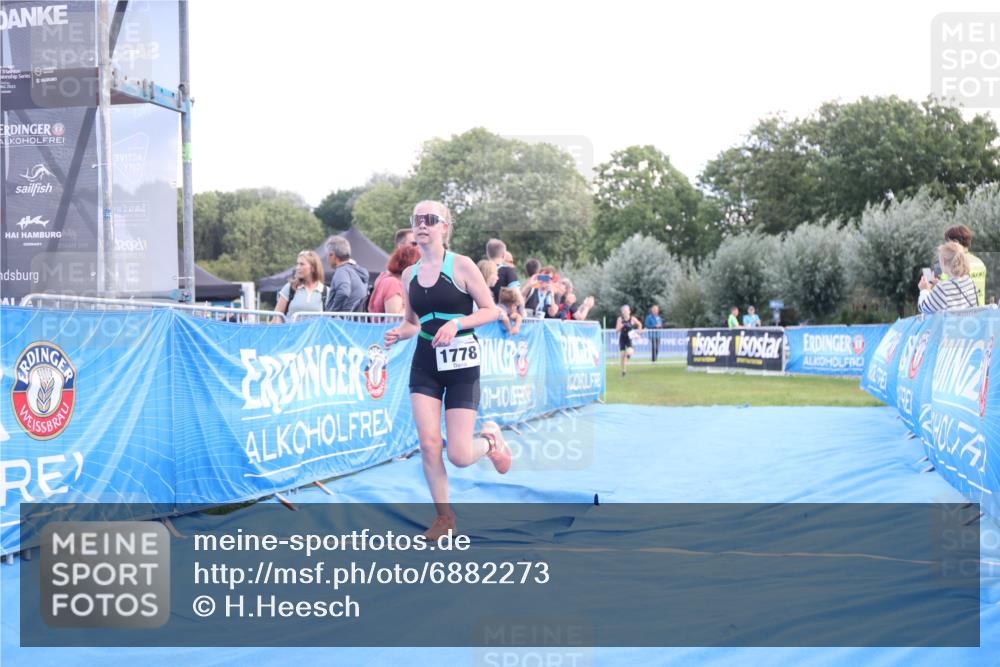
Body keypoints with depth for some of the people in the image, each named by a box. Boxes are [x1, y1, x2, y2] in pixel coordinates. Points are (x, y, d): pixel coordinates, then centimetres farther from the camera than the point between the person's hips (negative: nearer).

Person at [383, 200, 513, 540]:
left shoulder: (461, 265, -9)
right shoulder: (409, 274, 5)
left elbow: (492, 311, -8)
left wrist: (457, 323, -22)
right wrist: (398, 334, -8)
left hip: (461, 363, -4)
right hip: (424, 363, 4)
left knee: (459, 456, -6)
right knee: (428, 445, -5)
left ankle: (489, 438, 29)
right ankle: (444, 515, 13)